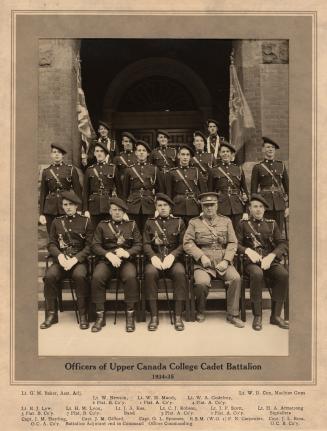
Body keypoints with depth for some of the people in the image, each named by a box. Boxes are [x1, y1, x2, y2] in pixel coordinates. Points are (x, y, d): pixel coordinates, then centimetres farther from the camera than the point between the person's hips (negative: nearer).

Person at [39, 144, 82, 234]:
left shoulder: (71, 169, 3)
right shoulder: (46, 172, 9)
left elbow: (78, 190, 2)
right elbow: (43, 194, 11)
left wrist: (79, 210, -4)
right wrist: (41, 214, 6)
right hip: (50, 209, 2)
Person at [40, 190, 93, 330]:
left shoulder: (85, 222, 6)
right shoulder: (57, 222, 14)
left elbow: (89, 246, 0)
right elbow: (51, 244, 10)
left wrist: (75, 259, -16)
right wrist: (60, 255, -12)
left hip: (79, 259, -2)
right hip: (61, 259, 3)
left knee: (79, 275, -34)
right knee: (50, 275, -27)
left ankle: (83, 315, -20)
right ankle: (51, 314, -11)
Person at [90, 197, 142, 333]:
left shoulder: (132, 225, 15)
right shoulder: (102, 225, 13)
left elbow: (138, 245, 8)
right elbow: (95, 245, 4)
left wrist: (127, 253, -13)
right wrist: (108, 254, -14)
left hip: (126, 261, 0)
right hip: (106, 260, 1)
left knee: (131, 277, -34)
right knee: (97, 277, -31)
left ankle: (130, 315, -20)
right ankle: (100, 315, -18)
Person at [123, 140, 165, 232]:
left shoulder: (155, 170, 6)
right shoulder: (130, 170, 8)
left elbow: (161, 190, 9)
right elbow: (125, 191, 12)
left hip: (149, 206, -1)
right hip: (133, 207, 1)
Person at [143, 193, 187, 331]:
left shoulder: (179, 222, 12)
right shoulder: (150, 223, 14)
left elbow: (183, 244, 4)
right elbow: (146, 244, 5)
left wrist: (172, 255, -14)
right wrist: (153, 257, -15)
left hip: (173, 259, 0)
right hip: (155, 259, 1)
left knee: (180, 272, -34)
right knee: (150, 272, -33)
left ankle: (178, 316, -25)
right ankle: (154, 316, -26)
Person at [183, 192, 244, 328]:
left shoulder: (226, 221, 14)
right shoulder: (194, 222, 10)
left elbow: (232, 243, 7)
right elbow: (187, 243, 0)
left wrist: (226, 260, -8)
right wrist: (201, 256, -13)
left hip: (223, 263, 2)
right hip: (203, 264, -2)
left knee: (236, 278, -25)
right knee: (202, 282, -30)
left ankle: (233, 315, -9)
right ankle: (200, 312, 0)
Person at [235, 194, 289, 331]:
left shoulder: (272, 224, 17)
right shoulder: (243, 224, 12)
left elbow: (282, 244, 9)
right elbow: (236, 244, 4)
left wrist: (271, 256, -10)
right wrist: (248, 250, -16)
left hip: (270, 260, 3)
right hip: (252, 261, -2)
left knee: (284, 274, -28)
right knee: (257, 274, -36)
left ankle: (276, 315, -17)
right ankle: (257, 316, -24)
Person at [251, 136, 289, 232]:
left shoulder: (281, 165, 11)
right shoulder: (257, 167, 3)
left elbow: (287, 186, 11)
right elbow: (253, 190, 3)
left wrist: (287, 206, 6)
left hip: (279, 203, 2)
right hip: (264, 202, -2)